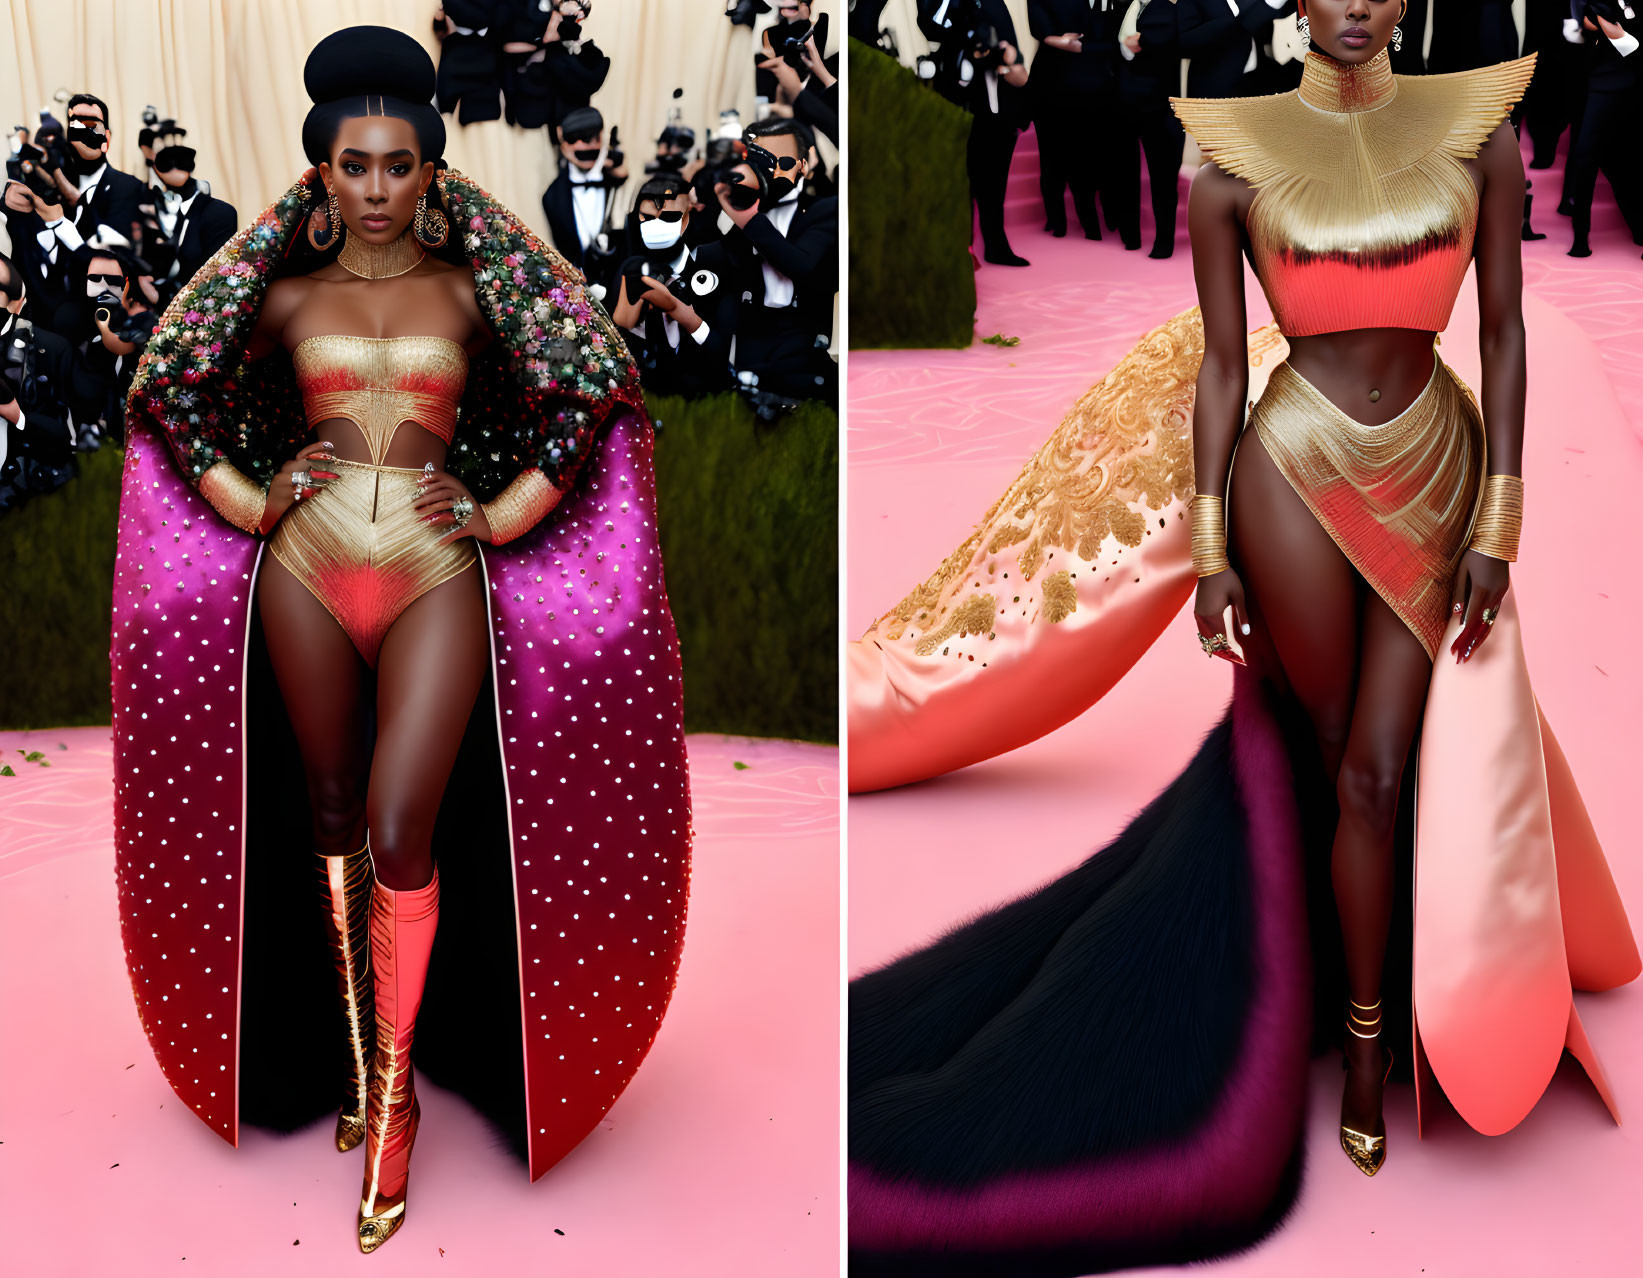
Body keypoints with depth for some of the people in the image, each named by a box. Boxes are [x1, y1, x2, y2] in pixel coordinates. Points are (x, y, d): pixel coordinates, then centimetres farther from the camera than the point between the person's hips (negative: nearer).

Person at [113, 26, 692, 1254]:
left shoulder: (470, 293, 7)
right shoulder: (285, 296, 10)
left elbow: (587, 397, 7)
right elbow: (172, 394, 17)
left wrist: (504, 512, 1)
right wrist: (247, 499, 6)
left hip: (437, 577, -2)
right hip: (306, 574, 2)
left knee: (399, 829, -11)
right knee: (329, 816, 10)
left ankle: (392, 1094, 4)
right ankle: (351, 1048, 24)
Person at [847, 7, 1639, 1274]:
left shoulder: (1479, 128, 0)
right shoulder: (1234, 157, -5)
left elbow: (1504, 333, 2)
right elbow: (1222, 363, -3)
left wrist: (1496, 524, -2)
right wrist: (1208, 548, -4)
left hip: (1430, 470, 2)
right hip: (1295, 468, -1)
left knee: (1376, 774, 3)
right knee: (1335, 765, 10)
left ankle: (1367, 1034, 23)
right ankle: (1373, 1016, 33)